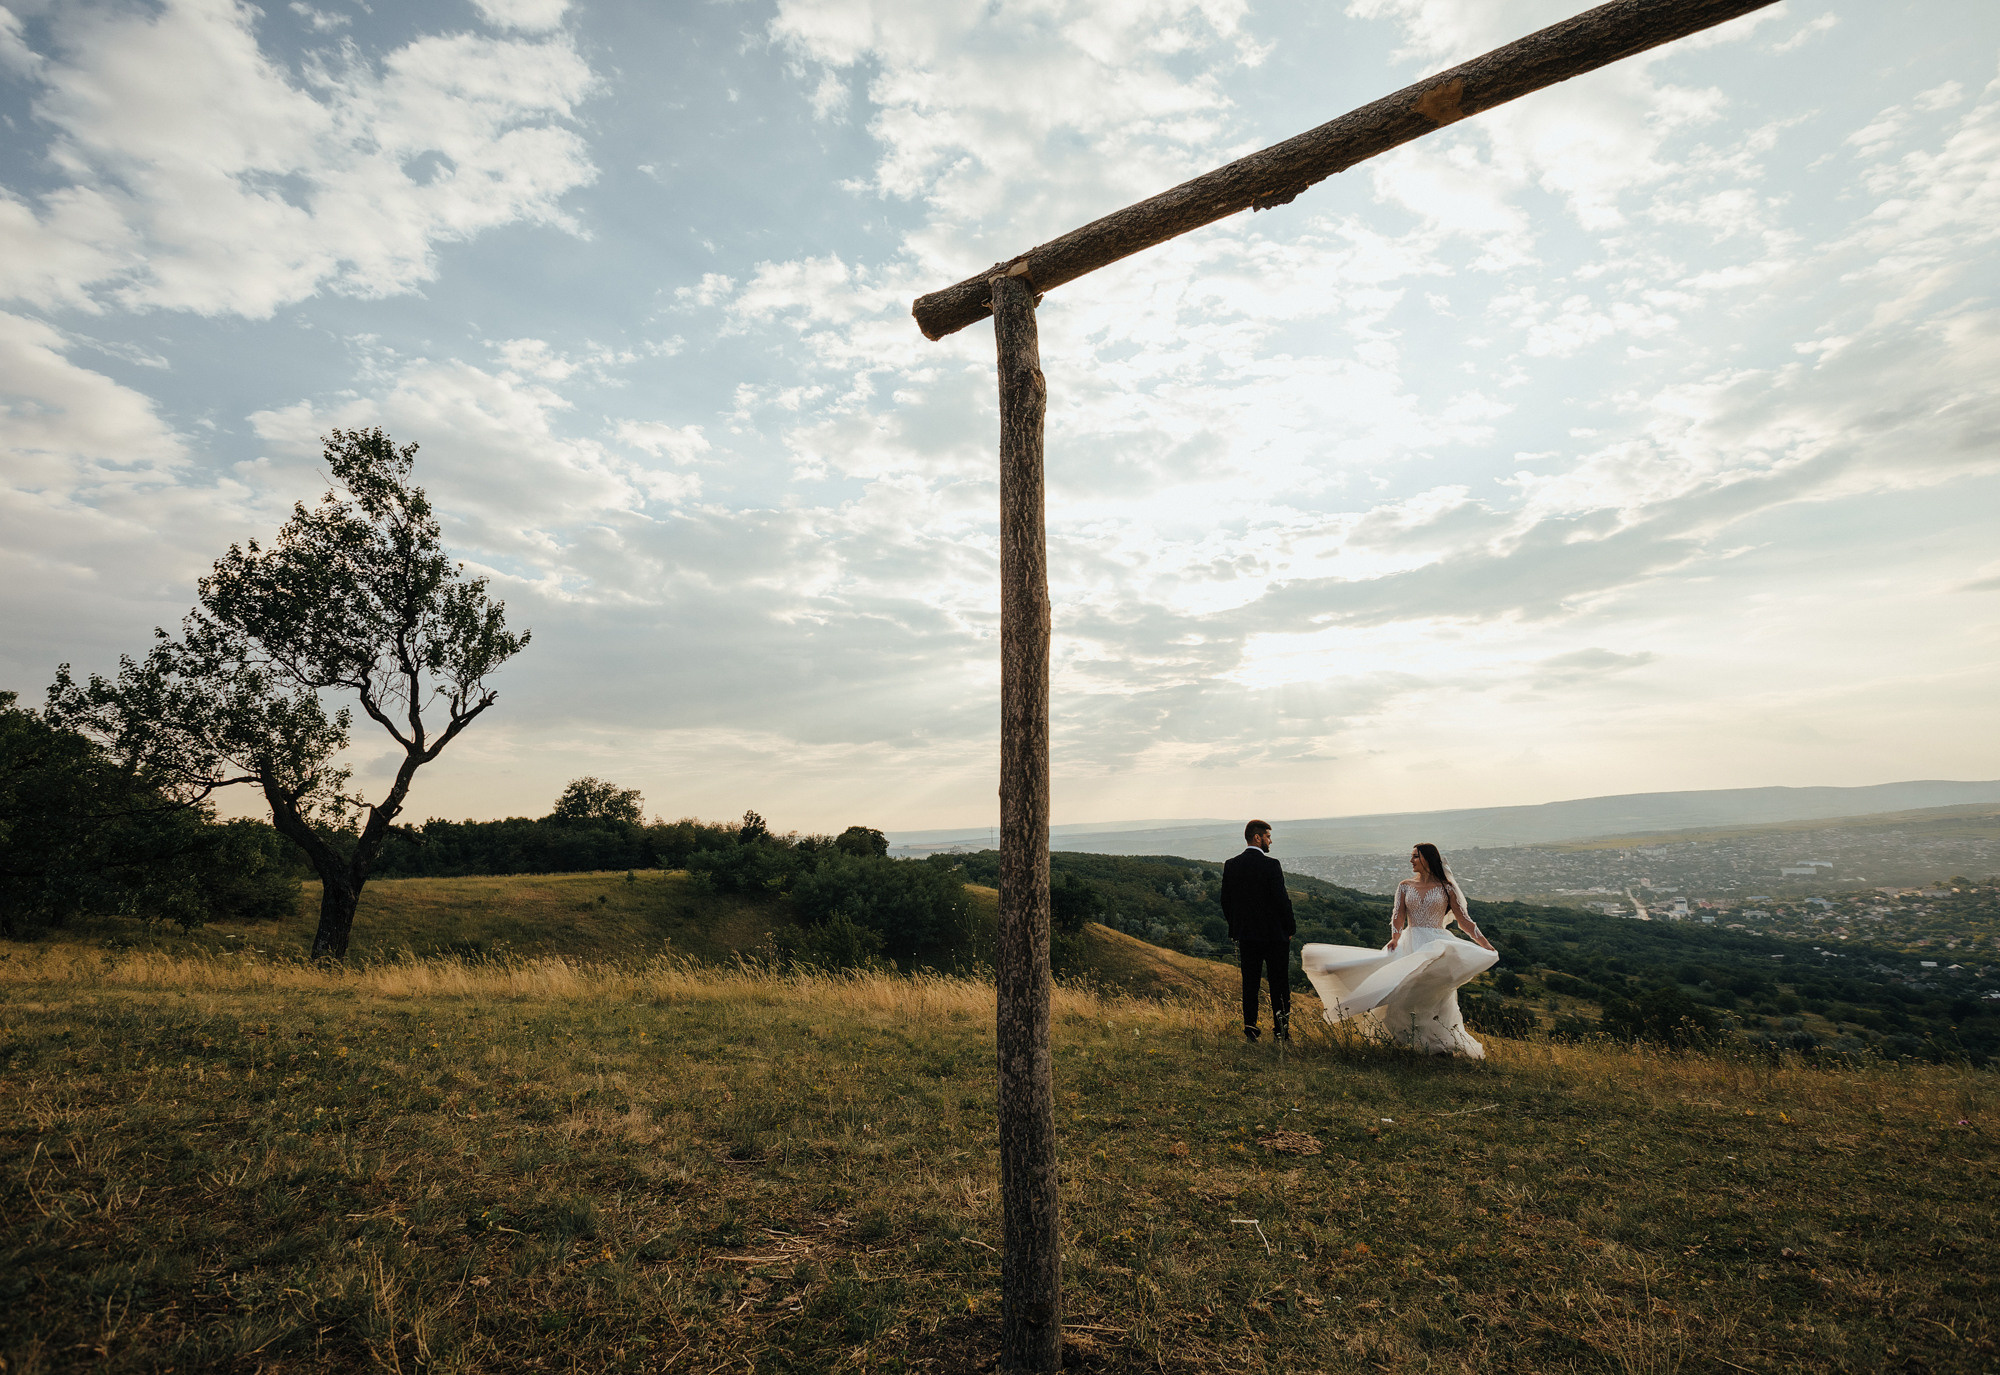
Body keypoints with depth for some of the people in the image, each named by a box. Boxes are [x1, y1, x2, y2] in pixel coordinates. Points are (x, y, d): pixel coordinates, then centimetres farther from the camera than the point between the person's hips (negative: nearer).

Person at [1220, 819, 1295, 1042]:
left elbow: (1225, 900, 5)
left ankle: (1250, 1030, 11)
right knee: (1279, 984, 7)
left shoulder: (1230, 865, 1)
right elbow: (1282, 899, -14)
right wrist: (1289, 929, -1)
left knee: (1250, 983, 10)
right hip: (1274, 935, -4)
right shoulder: (1271, 865, -14)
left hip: (1245, 934, 4)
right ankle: (1280, 1032, 11)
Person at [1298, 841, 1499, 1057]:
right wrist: (1395, 937, -19)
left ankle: (1445, 1044, 6)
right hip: (1410, 944, 2)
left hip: (1437, 944, -2)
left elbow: (1464, 920, 3)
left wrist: (1486, 944, -5)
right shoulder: (1405, 886, 9)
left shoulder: (1445, 887, 3)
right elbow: (1398, 915, -1)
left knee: (1435, 997, -7)